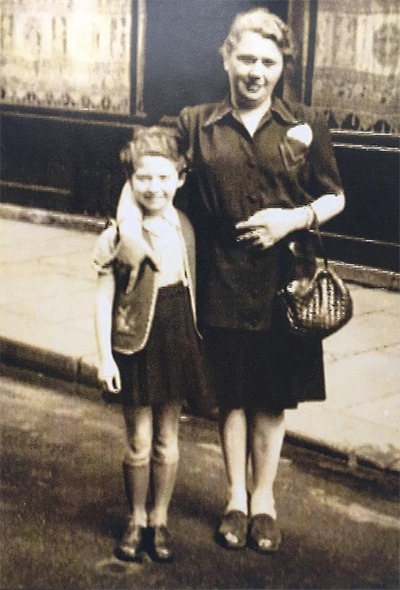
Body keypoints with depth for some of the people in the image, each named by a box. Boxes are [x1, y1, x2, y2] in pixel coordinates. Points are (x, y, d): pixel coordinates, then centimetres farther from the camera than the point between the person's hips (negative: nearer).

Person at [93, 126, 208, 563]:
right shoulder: (118, 237, -12)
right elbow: (104, 298, -8)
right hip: (135, 347, -3)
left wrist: (198, 341, 11)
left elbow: (193, 288, 9)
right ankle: (136, 520, 28)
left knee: (167, 441, 12)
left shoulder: (186, 229, 0)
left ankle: (160, 520, 28)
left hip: (178, 344, 3)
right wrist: (105, 357, -9)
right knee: (139, 442, 8)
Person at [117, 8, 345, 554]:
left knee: (271, 396, 10)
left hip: (282, 280, 0)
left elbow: (335, 198, 6)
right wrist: (126, 215, -7)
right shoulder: (196, 124, 3)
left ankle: (264, 497, 29)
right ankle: (236, 496, 31)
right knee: (231, 393, 11)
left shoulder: (304, 125, 2)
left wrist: (297, 218, -12)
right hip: (222, 280, 0)